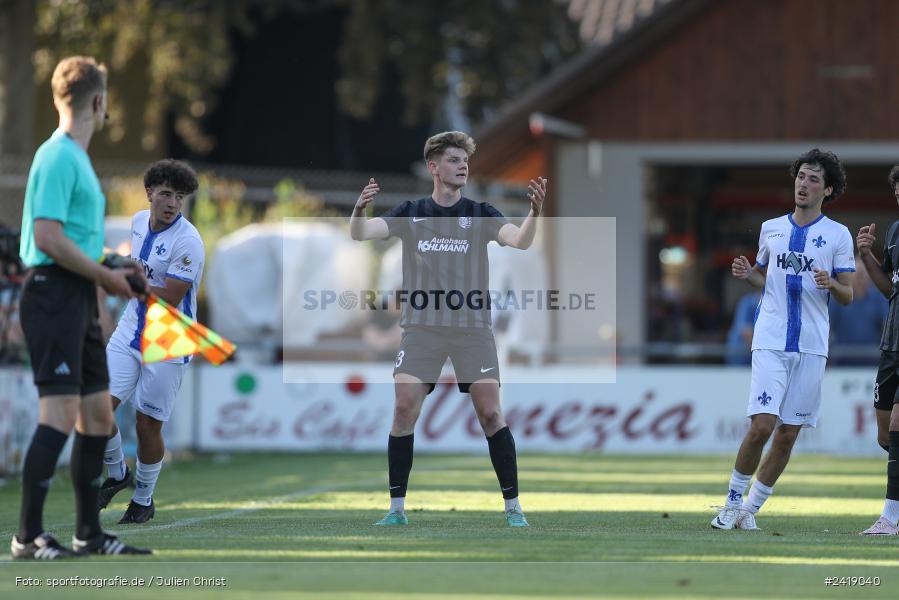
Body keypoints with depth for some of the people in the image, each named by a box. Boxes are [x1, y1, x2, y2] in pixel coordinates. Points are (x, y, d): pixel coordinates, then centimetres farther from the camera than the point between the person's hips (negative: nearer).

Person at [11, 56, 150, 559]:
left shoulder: (77, 158, 18)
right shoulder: (58, 158, -13)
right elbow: (49, 238, -20)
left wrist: (110, 274, 14)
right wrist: (106, 276, -13)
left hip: (80, 298, 10)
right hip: (54, 295, -10)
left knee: (98, 415, 11)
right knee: (61, 413, -14)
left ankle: (90, 534, 18)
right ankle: (28, 536, -12)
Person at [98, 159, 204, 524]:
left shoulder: (188, 241, -19)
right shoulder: (139, 221, 4)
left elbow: (169, 297, -22)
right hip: (130, 331, 6)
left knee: (148, 426, 1)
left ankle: (144, 500, 23)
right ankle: (117, 474, 18)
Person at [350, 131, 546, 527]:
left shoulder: (480, 214, 3)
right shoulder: (409, 214, 5)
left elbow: (520, 240, -12)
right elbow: (360, 234, -6)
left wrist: (535, 209, -32)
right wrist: (359, 209, -28)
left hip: (472, 327, 0)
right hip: (421, 328, 0)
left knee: (490, 412, -7)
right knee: (404, 409, -10)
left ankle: (513, 506, 3)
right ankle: (397, 507, 0)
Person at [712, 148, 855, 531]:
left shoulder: (838, 235, 3)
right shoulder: (771, 229, 10)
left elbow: (848, 296, 4)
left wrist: (831, 285, -17)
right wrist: (745, 274, 0)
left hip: (811, 346, 0)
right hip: (770, 341, 0)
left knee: (788, 433, 1)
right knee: (762, 424, -14)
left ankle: (750, 509, 14)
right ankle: (732, 502, 2)